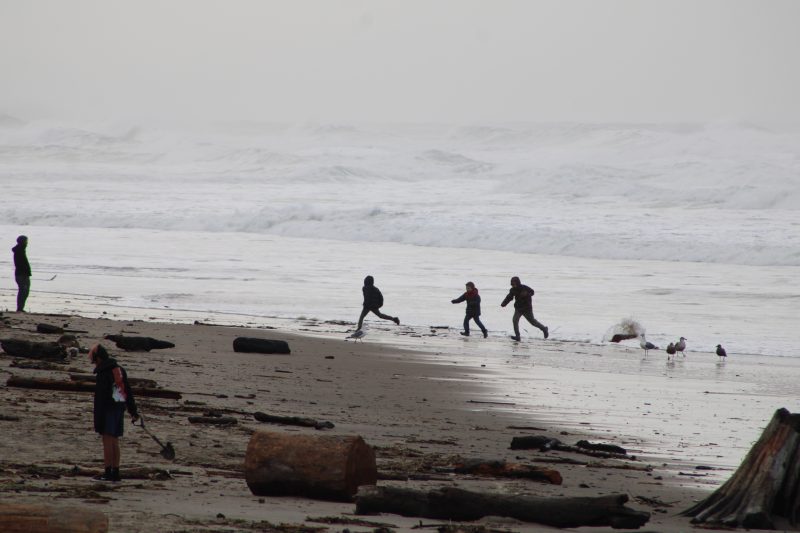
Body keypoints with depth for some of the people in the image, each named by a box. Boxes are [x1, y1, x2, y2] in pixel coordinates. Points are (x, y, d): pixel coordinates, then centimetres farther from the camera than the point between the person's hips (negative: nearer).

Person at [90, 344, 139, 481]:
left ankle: (108, 473, -9)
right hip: (120, 409, 8)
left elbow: (100, 397, -16)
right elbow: (128, 392, 20)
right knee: (114, 441, 11)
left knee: (107, 440, -7)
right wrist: (133, 411, 26)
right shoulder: (120, 370, 14)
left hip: (108, 409, -8)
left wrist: (98, 418, -14)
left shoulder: (103, 373, -14)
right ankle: (115, 473, 12)